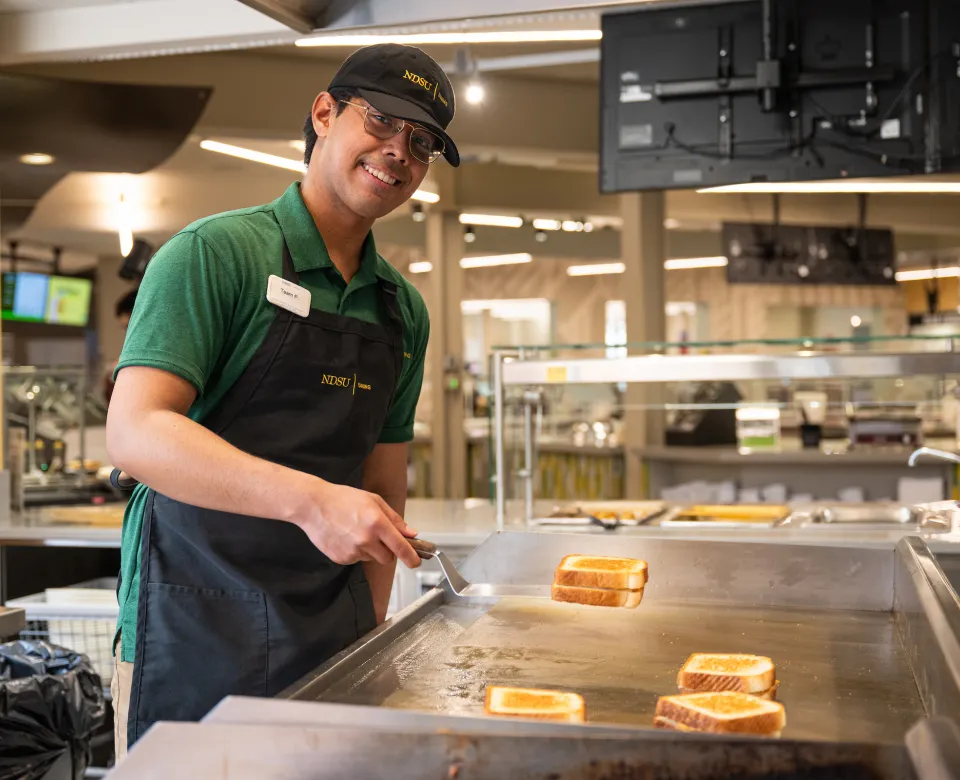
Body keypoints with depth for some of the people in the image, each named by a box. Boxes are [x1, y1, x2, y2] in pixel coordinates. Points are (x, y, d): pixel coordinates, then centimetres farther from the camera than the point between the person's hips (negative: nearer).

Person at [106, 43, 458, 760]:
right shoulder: (217, 252, -8)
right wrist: (310, 500, -29)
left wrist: (373, 621, 10)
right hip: (197, 628, -5)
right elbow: (135, 434, -19)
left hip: (333, 634, 6)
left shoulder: (404, 309, 12)